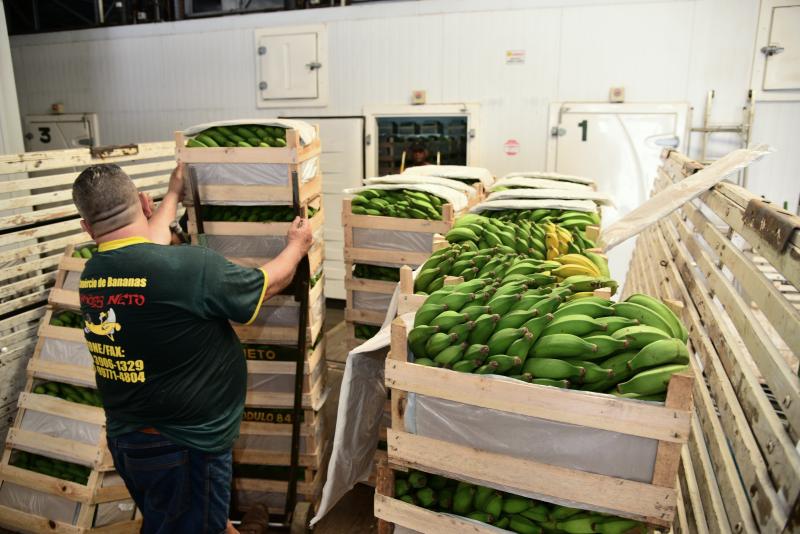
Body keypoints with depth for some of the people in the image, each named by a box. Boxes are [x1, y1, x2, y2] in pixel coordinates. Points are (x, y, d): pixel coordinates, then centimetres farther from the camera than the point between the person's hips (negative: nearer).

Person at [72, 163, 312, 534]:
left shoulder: (90, 275, -4)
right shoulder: (189, 266, -27)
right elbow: (268, 284, -11)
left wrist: (174, 193, 33)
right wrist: (297, 246, 9)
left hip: (125, 437, 7)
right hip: (184, 446, -7)